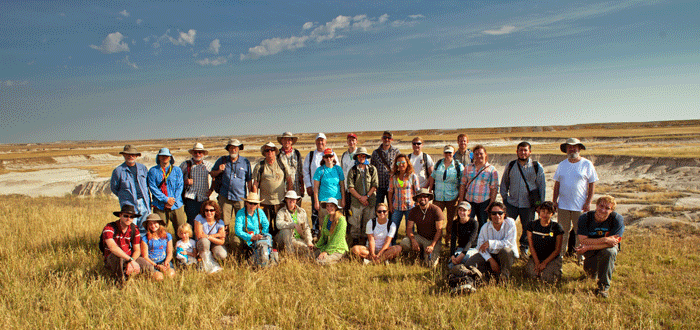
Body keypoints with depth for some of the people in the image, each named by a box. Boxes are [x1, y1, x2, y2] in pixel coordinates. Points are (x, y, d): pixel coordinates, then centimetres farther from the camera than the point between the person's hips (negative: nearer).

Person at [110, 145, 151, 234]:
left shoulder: (143, 168, 10)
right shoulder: (118, 171, 1)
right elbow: (114, 188, 11)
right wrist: (124, 197, 9)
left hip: (144, 203, 3)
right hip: (129, 204, -3)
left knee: (144, 228, 4)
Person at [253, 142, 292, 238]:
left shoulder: (282, 164, 7)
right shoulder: (259, 166, 3)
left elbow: (289, 180, 12)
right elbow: (255, 185, 3)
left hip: (280, 201, 1)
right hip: (265, 202, -1)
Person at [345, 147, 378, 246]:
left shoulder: (372, 169, 8)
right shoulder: (352, 170, 5)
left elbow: (375, 185, 3)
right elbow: (350, 187, -1)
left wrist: (367, 196, -7)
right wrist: (360, 198, -9)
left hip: (370, 201, 1)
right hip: (356, 201, -1)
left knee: (368, 223, 4)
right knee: (355, 223, -1)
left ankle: (365, 240, 15)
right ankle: (354, 241, 10)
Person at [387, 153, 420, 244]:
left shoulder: (413, 176, -3)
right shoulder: (393, 176, 5)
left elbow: (418, 191, 1)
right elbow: (390, 191, 11)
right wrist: (390, 204, 6)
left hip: (410, 206, -2)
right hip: (397, 207, 2)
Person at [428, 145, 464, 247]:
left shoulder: (458, 166, 1)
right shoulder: (438, 164, 9)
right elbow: (432, 178, 16)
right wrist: (430, 192, 10)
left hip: (452, 197, -2)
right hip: (438, 197, 2)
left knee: (451, 220, 5)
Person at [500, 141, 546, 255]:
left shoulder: (537, 167, 1)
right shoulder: (510, 166, 5)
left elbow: (542, 186, 5)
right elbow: (504, 183, 15)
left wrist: (540, 204, 2)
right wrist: (504, 197, 7)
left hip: (529, 205, -1)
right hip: (512, 203, 1)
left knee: (527, 228, 9)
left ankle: (524, 248, 28)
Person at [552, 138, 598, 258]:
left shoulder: (587, 164, 0)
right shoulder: (562, 165, 10)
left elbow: (592, 184, -1)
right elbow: (557, 184, 13)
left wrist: (588, 202, -7)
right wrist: (554, 200, 6)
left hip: (580, 206, -3)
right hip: (563, 205, 3)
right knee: (562, 232, 8)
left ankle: (581, 256, 16)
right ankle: (560, 254, 19)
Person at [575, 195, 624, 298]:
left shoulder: (617, 219, -21)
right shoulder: (585, 218, -18)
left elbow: (612, 242, -25)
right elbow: (583, 240, -24)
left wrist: (588, 247, -29)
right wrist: (604, 240, -34)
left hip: (608, 247, -1)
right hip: (590, 251, 1)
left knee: (609, 252, -36)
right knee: (591, 272, -20)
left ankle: (603, 285, -20)